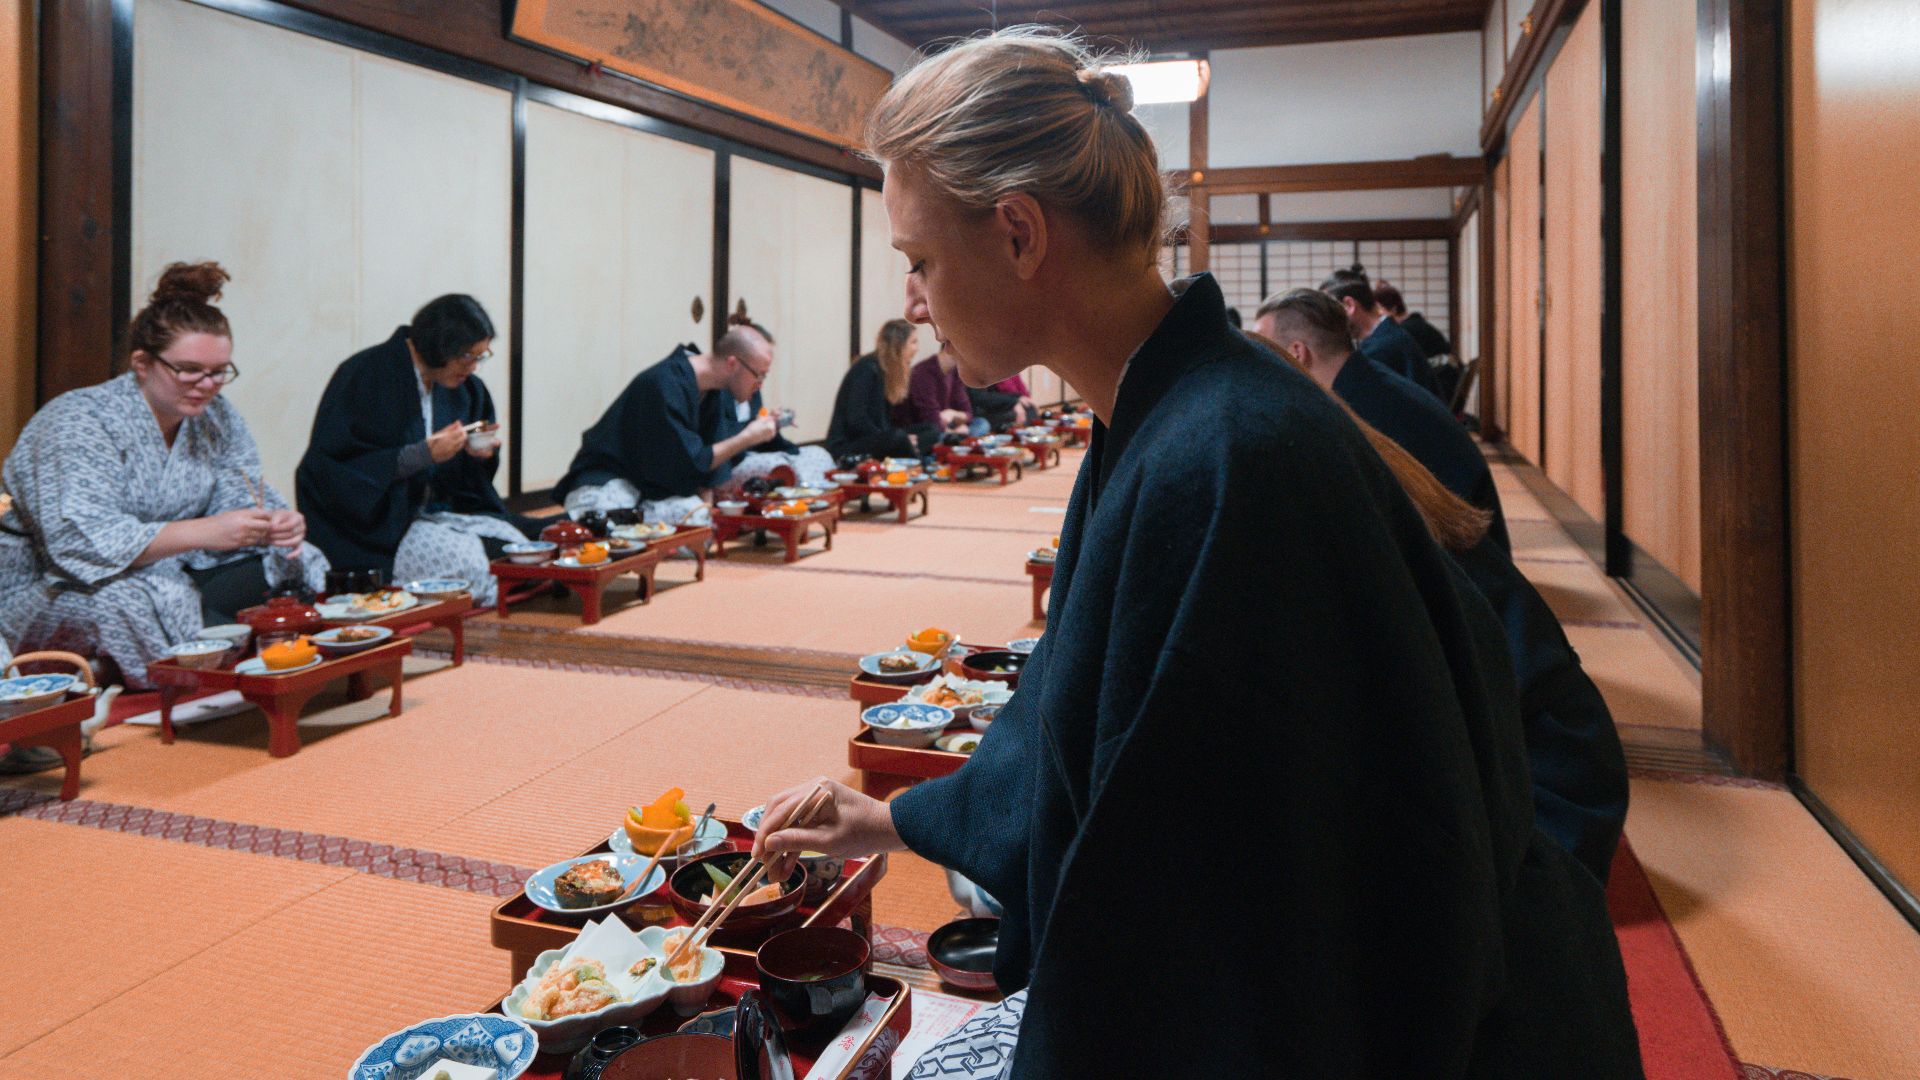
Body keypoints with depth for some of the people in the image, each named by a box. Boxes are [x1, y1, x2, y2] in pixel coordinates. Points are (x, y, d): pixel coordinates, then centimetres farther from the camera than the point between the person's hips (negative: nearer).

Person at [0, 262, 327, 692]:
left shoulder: (217, 418, 3)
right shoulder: (80, 423, -17)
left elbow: (242, 497, 0)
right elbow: (79, 542, -29)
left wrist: (278, 525, -25)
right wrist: (203, 532, -39)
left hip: (173, 578, 6)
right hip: (53, 591, -5)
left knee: (290, 571, -16)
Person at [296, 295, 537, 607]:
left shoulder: (464, 387, 7)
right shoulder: (365, 376, -14)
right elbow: (332, 466, -19)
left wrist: (477, 452, -8)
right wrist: (424, 454, -26)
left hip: (439, 510, 7)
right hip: (375, 527, -7)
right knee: (466, 559, -30)